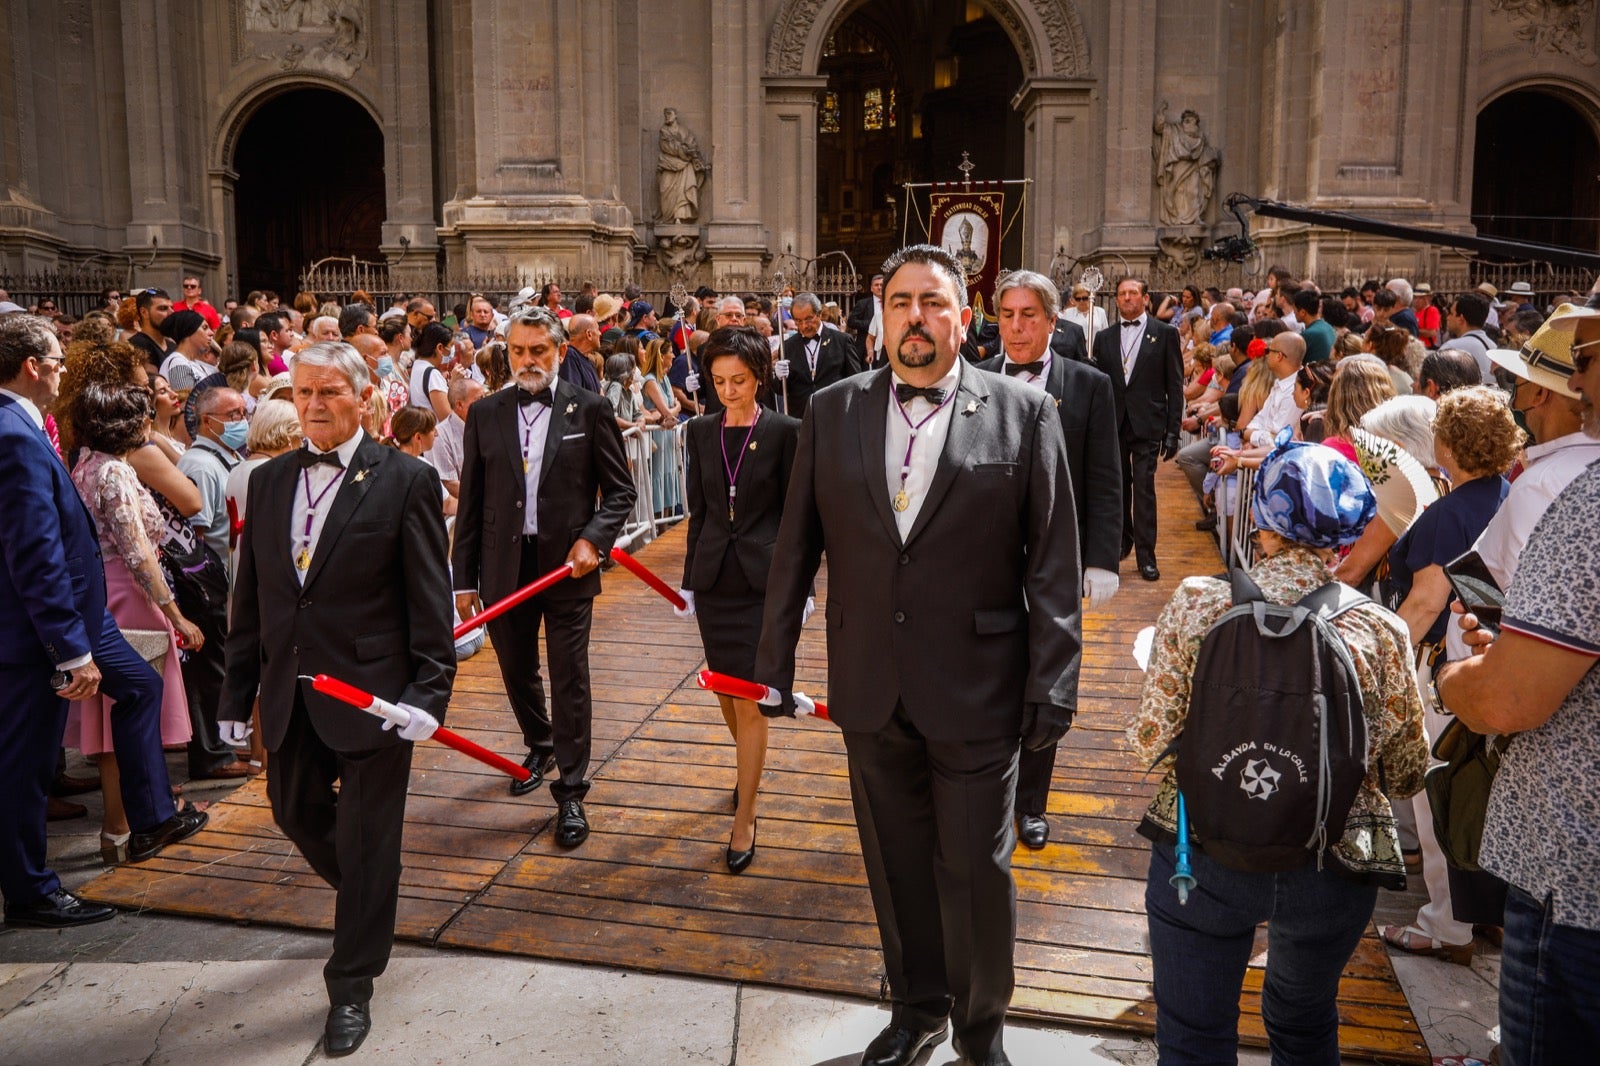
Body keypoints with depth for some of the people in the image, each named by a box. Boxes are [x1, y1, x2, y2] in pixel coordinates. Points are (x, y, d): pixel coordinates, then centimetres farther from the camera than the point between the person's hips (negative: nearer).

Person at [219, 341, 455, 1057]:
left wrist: (429, 691, -14)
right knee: (295, 812, 20)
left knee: (367, 845, 5)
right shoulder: (269, 481, 7)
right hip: (290, 696, 6)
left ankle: (351, 987, 23)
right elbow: (250, 597, 10)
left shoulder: (406, 481, -8)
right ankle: (362, 897, 50)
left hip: (373, 695, -5)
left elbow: (430, 601, -9)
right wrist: (237, 694, 10)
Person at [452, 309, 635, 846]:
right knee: (517, 672, 18)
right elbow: (471, 503, 6)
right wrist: (464, 578, 4)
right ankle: (540, 747, 45)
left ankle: (570, 792, 13)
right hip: (504, 567, 3)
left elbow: (620, 490, 0)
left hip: (567, 565, -3)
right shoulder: (485, 414, 5)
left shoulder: (590, 409, -2)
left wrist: (593, 539, -17)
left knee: (570, 680, 1)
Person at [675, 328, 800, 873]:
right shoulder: (700, 431, 6)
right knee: (726, 687, 16)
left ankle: (744, 820, 5)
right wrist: (688, 580, 10)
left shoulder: (784, 431, -5)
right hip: (714, 578, 4)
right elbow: (698, 510, 10)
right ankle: (749, 765, 43)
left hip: (763, 579, -4)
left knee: (751, 698, -5)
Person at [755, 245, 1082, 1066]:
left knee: (977, 870, 10)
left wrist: (1052, 686, -9)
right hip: (871, 687, 3)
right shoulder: (832, 411, 4)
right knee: (896, 862, 17)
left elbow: (1054, 565, -5)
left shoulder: (1024, 413, -4)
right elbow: (796, 547, 7)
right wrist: (774, 658, 5)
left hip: (977, 689, -2)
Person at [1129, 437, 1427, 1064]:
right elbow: (1406, 775, 0)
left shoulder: (1198, 602, -13)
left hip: (1202, 856, -2)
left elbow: (1152, 739, -9)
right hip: (1334, 871, 2)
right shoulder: (1381, 632, -9)